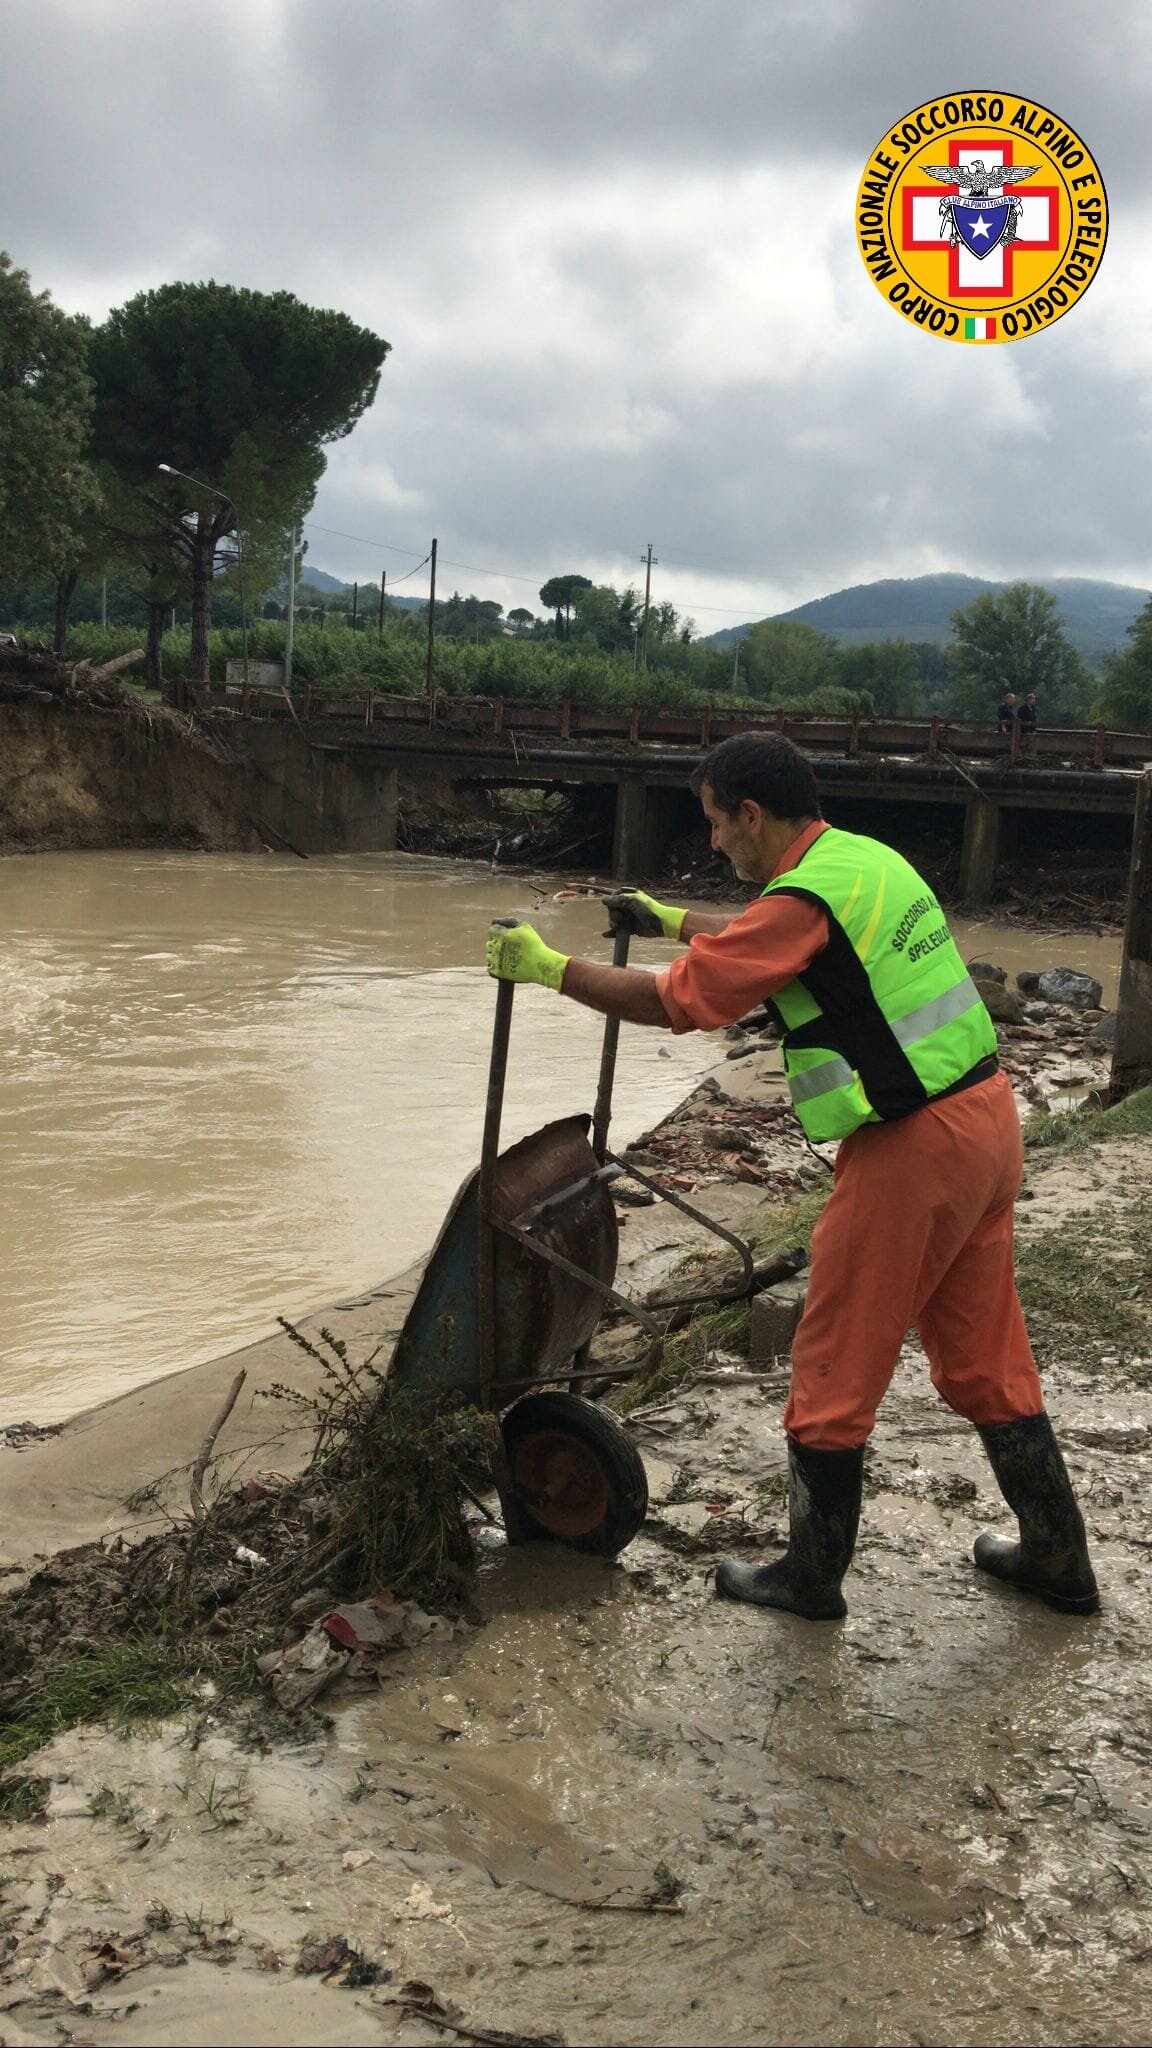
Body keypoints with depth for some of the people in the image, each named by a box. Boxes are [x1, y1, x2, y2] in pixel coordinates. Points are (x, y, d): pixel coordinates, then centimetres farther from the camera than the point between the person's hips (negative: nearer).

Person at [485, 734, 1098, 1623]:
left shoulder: (803, 900, -17)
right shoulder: (867, 859, 11)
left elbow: (670, 1001, -13)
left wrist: (545, 966, -2)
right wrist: (672, 921, 38)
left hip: (912, 1149, -9)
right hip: (985, 1117, 9)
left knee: (835, 1370, 7)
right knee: (986, 1355, 20)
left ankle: (812, 1578, 21)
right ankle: (1057, 1558, 30)